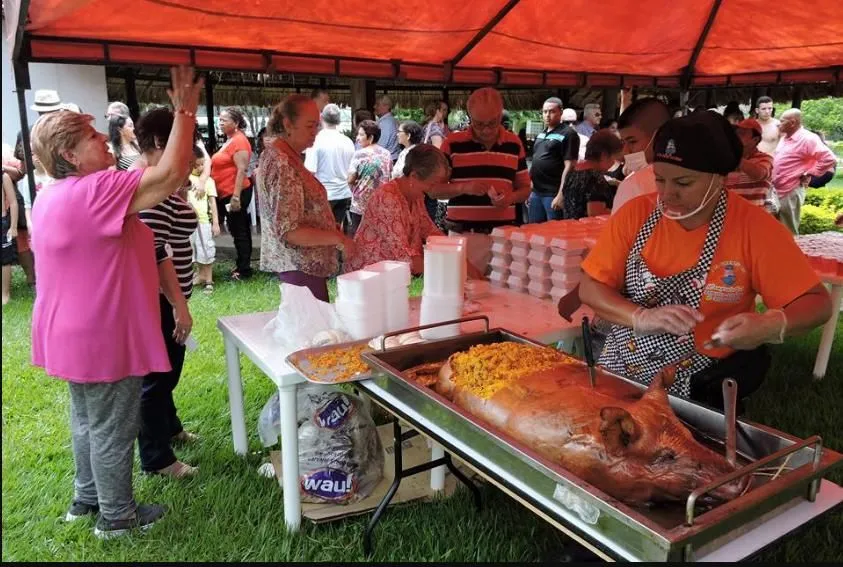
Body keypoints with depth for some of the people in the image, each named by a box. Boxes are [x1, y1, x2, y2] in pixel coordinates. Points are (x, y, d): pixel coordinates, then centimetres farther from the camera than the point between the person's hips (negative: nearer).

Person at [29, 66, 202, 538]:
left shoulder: (52, 197, 8)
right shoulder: (94, 191, -24)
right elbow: (171, 175, -30)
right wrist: (185, 111, -24)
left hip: (76, 334, 10)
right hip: (102, 337, -10)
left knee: (89, 421, 23)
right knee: (113, 429, 6)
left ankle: (87, 497, 40)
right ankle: (117, 516, 23)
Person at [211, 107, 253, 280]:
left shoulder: (239, 141, -13)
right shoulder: (230, 140, 17)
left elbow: (241, 170, -21)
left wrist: (236, 196, -25)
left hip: (235, 194, -10)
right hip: (226, 194, 10)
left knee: (239, 231, -4)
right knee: (238, 230, 13)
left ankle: (244, 270, 4)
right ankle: (242, 266, 21)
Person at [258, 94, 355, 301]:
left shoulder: (274, 153, 10)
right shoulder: (283, 166, -21)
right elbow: (289, 231, -25)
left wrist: (333, 231, 13)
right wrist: (338, 238, -20)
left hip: (298, 262, 10)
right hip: (302, 265, -10)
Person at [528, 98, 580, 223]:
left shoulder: (568, 134, -8)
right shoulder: (541, 134, 15)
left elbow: (569, 167, -14)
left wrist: (561, 194, -19)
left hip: (553, 194, -7)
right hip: (536, 192, 7)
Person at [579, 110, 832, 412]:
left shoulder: (754, 227, -10)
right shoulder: (636, 213, -5)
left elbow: (817, 302, -6)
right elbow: (589, 288, -4)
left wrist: (770, 326, -27)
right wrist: (641, 317, -22)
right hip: (620, 372, 0)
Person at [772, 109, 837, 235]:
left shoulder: (808, 139, -14)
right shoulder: (785, 138, 13)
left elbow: (830, 159, -19)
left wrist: (809, 174, -15)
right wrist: (772, 178, 13)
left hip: (791, 192, -8)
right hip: (776, 190, 8)